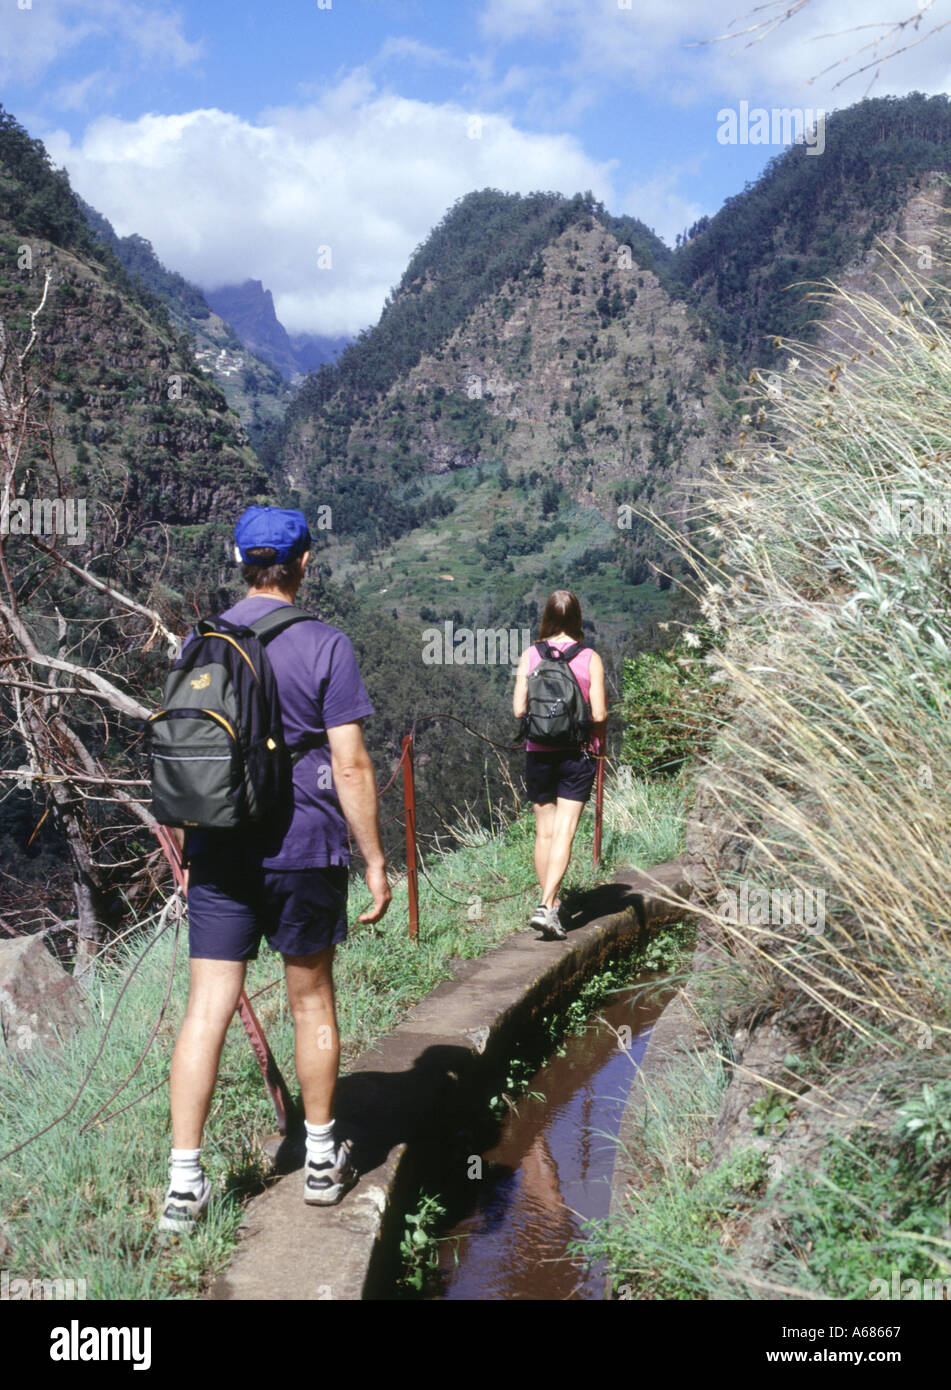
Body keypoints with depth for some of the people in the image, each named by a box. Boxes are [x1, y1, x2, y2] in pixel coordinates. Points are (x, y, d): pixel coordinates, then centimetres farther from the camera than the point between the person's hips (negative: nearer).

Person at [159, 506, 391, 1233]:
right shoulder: (325, 645, -7)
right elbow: (350, 766, -11)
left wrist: (188, 850, 20)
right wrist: (376, 860, -3)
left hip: (217, 852, 3)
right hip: (303, 851, -3)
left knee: (207, 1009, 3)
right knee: (311, 1001, 13)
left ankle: (185, 1181, 3)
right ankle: (321, 1160, 26)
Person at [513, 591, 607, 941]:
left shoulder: (530, 656, -2)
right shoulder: (590, 659, -5)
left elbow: (518, 709, -4)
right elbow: (599, 714, -8)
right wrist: (600, 741, 12)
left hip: (538, 753, 2)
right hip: (577, 753, -2)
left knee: (544, 832, 13)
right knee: (564, 832, -3)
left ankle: (551, 902, 21)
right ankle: (547, 906, -15)